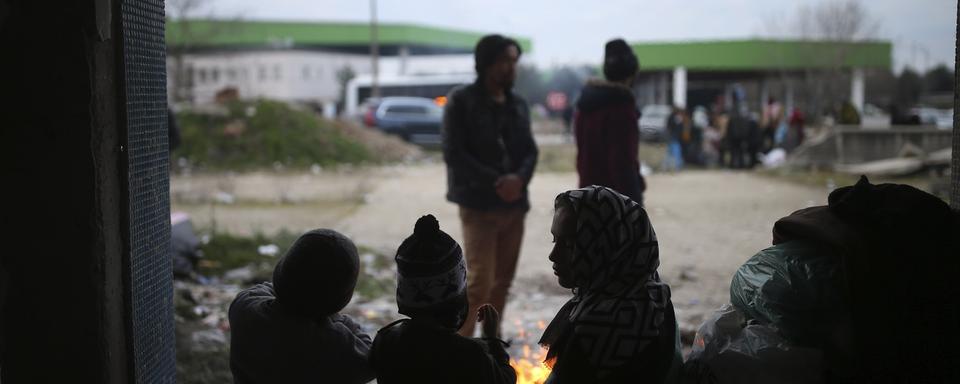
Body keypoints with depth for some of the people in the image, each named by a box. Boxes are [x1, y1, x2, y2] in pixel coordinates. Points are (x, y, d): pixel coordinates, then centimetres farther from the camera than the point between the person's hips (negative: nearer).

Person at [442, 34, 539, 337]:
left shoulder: (518, 105, 12)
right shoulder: (461, 101, -5)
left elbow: (530, 150, 9)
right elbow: (454, 154, -11)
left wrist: (519, 179, -14)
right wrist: (495, 184, -18)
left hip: (514, 204, 6)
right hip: (478, 205, -6)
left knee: (503, 280, 9)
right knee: (479, 282, -11)